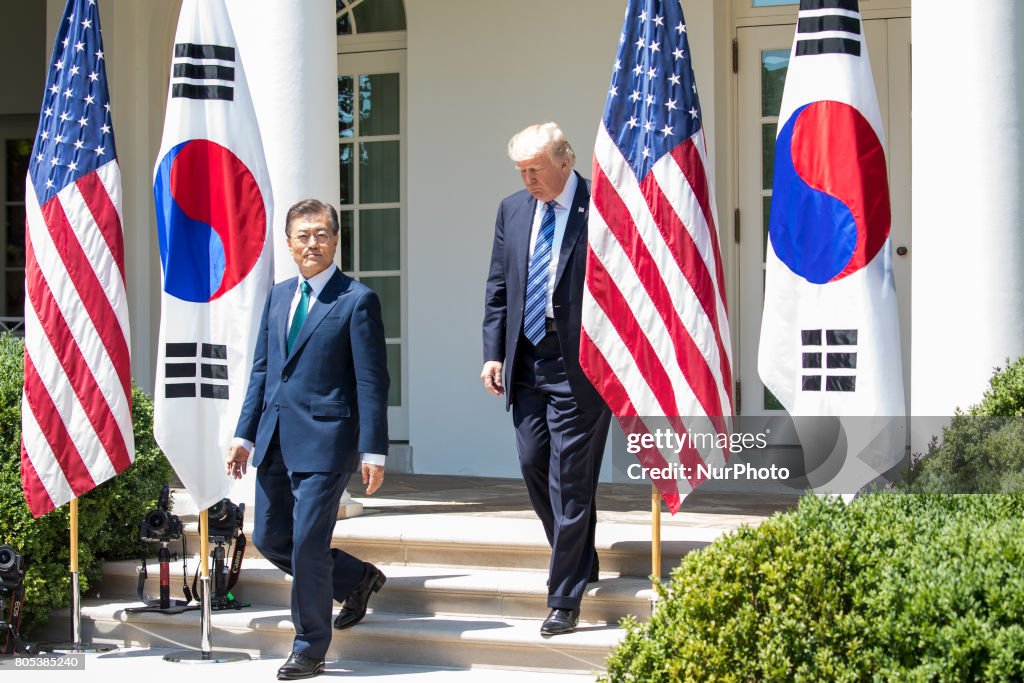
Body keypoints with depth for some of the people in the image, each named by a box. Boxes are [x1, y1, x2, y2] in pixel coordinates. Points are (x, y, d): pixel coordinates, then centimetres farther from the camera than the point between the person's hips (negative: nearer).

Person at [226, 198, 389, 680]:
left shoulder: (357, 301, -6)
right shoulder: (278, 296, 14)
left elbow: (372, 382, -8)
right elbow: (261, 370, 17)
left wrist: (374, 452, -13)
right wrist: (244, 435, 12)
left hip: (324, 441, -7)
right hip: (275, 441, 7)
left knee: (308, 543, -7)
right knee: (269, 539, 10)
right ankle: (358, 578, 31)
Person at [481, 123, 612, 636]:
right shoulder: (512, 210, 10)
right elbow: (498, 287, 14)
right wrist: (493, 353, 6)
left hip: (579, 363, -6)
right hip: (526, 361, 6)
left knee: (570, 479, -3)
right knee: (533, 464, 10)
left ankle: (564, 599, 4)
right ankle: (579, 561, 32)